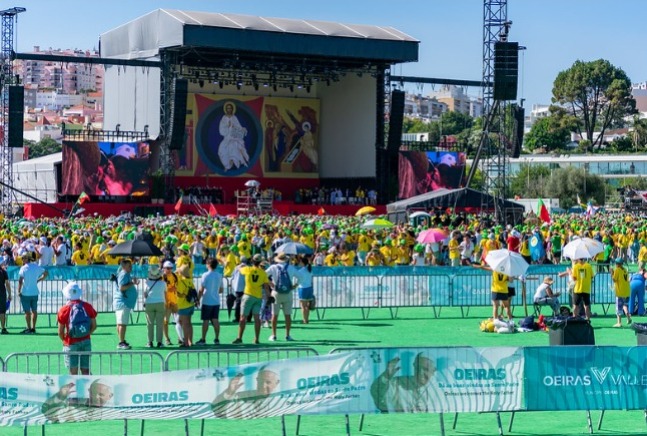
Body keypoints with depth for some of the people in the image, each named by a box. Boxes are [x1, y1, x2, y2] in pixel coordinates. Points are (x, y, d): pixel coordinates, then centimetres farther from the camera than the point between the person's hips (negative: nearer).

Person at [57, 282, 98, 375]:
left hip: (71, 343, -3)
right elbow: (94, 326, 6)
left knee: (73, 372, 5)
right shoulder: (88, 306, -1)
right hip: (86, 342, 3)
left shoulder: (64, 310, -9)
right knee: (86, 370, 10)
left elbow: (60, 332, -5)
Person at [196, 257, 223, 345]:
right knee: (215, 320, 8)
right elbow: (221, 290, 12)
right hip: (216, 301, 5)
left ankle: (203, 339, 2)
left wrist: (198, 299, -4)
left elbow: (201, 290, -12)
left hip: (207, 301, -5)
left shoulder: (206, 275, -11)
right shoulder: (219, 275, 6)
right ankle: (217, 339, 8)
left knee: (206, 321, -1)